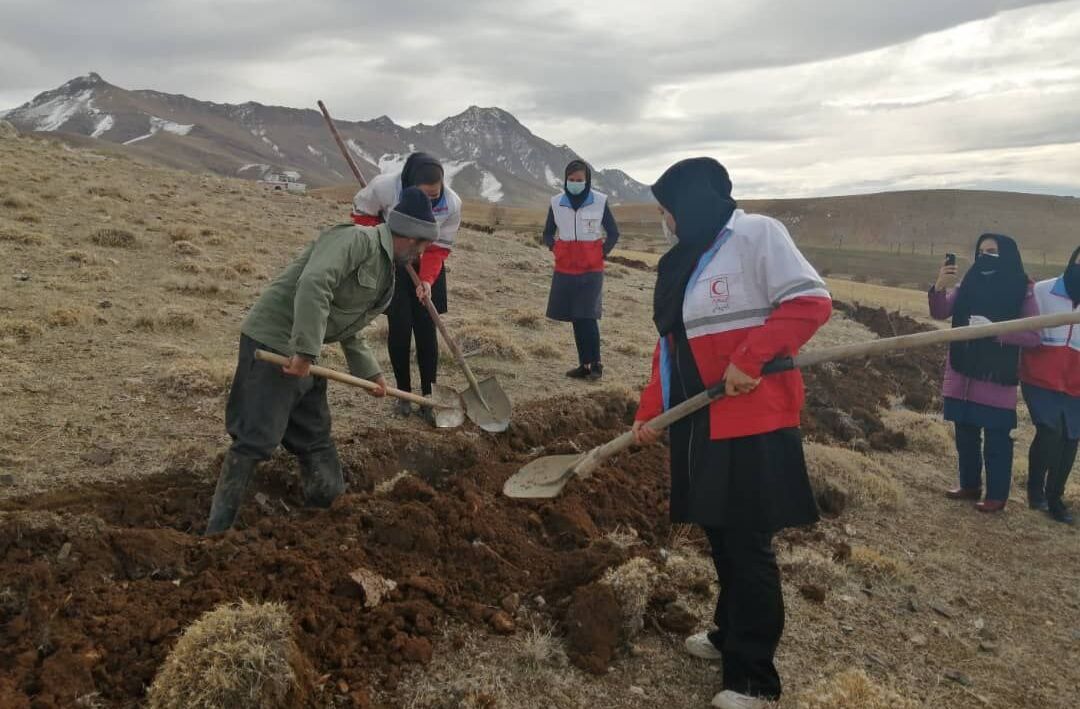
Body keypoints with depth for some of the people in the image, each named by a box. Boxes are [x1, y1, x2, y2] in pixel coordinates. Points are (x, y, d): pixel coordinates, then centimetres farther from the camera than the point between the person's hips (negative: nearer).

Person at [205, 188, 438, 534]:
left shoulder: (384, 276, 16)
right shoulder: (358, 239, -15)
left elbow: (349, 332, 25)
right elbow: (313, 284, -30)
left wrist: (371, 373, 21)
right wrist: (305, 351, -30)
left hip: (302, 354, 9)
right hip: (272, 341, -9)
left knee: (315, 438, 17)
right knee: (256, 438, -10)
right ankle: (216, 531, -4)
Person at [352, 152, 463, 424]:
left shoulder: (452, 204, -24)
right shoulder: (384, 187, -28)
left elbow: (440, 247, -14)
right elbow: (362, 212, -6)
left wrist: (427, 280, -26)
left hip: (427, 269, 1)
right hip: (393, 265, -1)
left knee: (427, 330, -3)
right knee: (399, 328, -3)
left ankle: (428, 397, 5)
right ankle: (403, 393, 12)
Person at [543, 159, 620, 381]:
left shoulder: (600, 202, -4)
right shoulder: (556, 203, 2)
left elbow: (613, 234, 5)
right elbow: (548, 233, 15)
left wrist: (602, 253, -3)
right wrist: (556, 250, 1)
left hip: (591, 271, -3)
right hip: (564, 271, 3)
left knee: (587, 317, -12)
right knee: (576, 319, 6)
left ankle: (595, 364, -1)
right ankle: (584, 364, 14)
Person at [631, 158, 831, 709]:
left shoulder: (756, 234, -9)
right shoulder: (682, 262, 15)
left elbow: (812, 302, -16)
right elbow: (670, 345, 17)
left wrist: (748, 361, -22)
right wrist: (649, 412, 11)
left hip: (752, 422, -8)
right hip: (702, 423, 8)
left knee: (748, 545, -1)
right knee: (720, 535, 17)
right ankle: (731, 635, 36)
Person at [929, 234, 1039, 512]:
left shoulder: (1021, 291, -5)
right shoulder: (968, 285, 5)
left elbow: (1033, 336, -8)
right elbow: (940, 313, -6)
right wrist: (939, 288, -25)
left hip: (997, 379, -4)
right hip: (962, 375, 4)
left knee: (996, 438, 2)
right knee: (965, 434, 14)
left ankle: (996, 495, 13)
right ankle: (970, 485, 29)